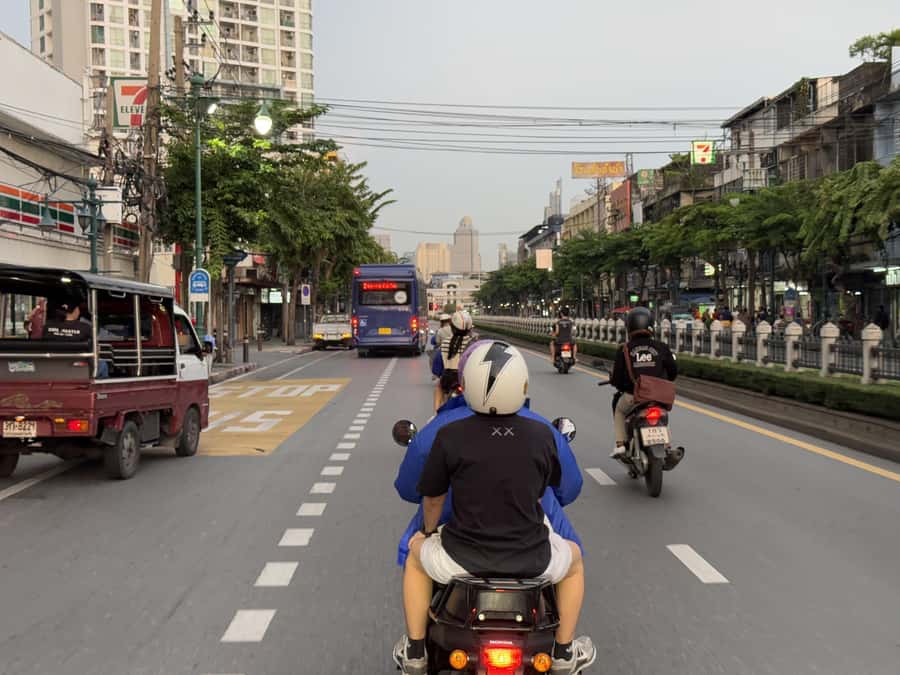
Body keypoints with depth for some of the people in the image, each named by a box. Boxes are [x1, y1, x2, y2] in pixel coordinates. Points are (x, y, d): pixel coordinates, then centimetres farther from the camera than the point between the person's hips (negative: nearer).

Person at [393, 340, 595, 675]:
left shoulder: (445, 433, -13)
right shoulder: (544, 433, -8)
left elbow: (431, 497, 1)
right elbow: (568, 489, 10)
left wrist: (429, 532, 23)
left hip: (462, 558, 0)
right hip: (532, 560, 1)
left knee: (417, 554, 33)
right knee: (573, 558, 34)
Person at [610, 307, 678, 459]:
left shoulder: (624, 350, -5)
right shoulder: (661, 347, 0)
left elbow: (617, 377, -5)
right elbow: (673, 371, 5)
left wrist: (614, 381, 19)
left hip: (632, 396, -1)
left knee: (619, 411, 30)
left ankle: (620, 445, 14)